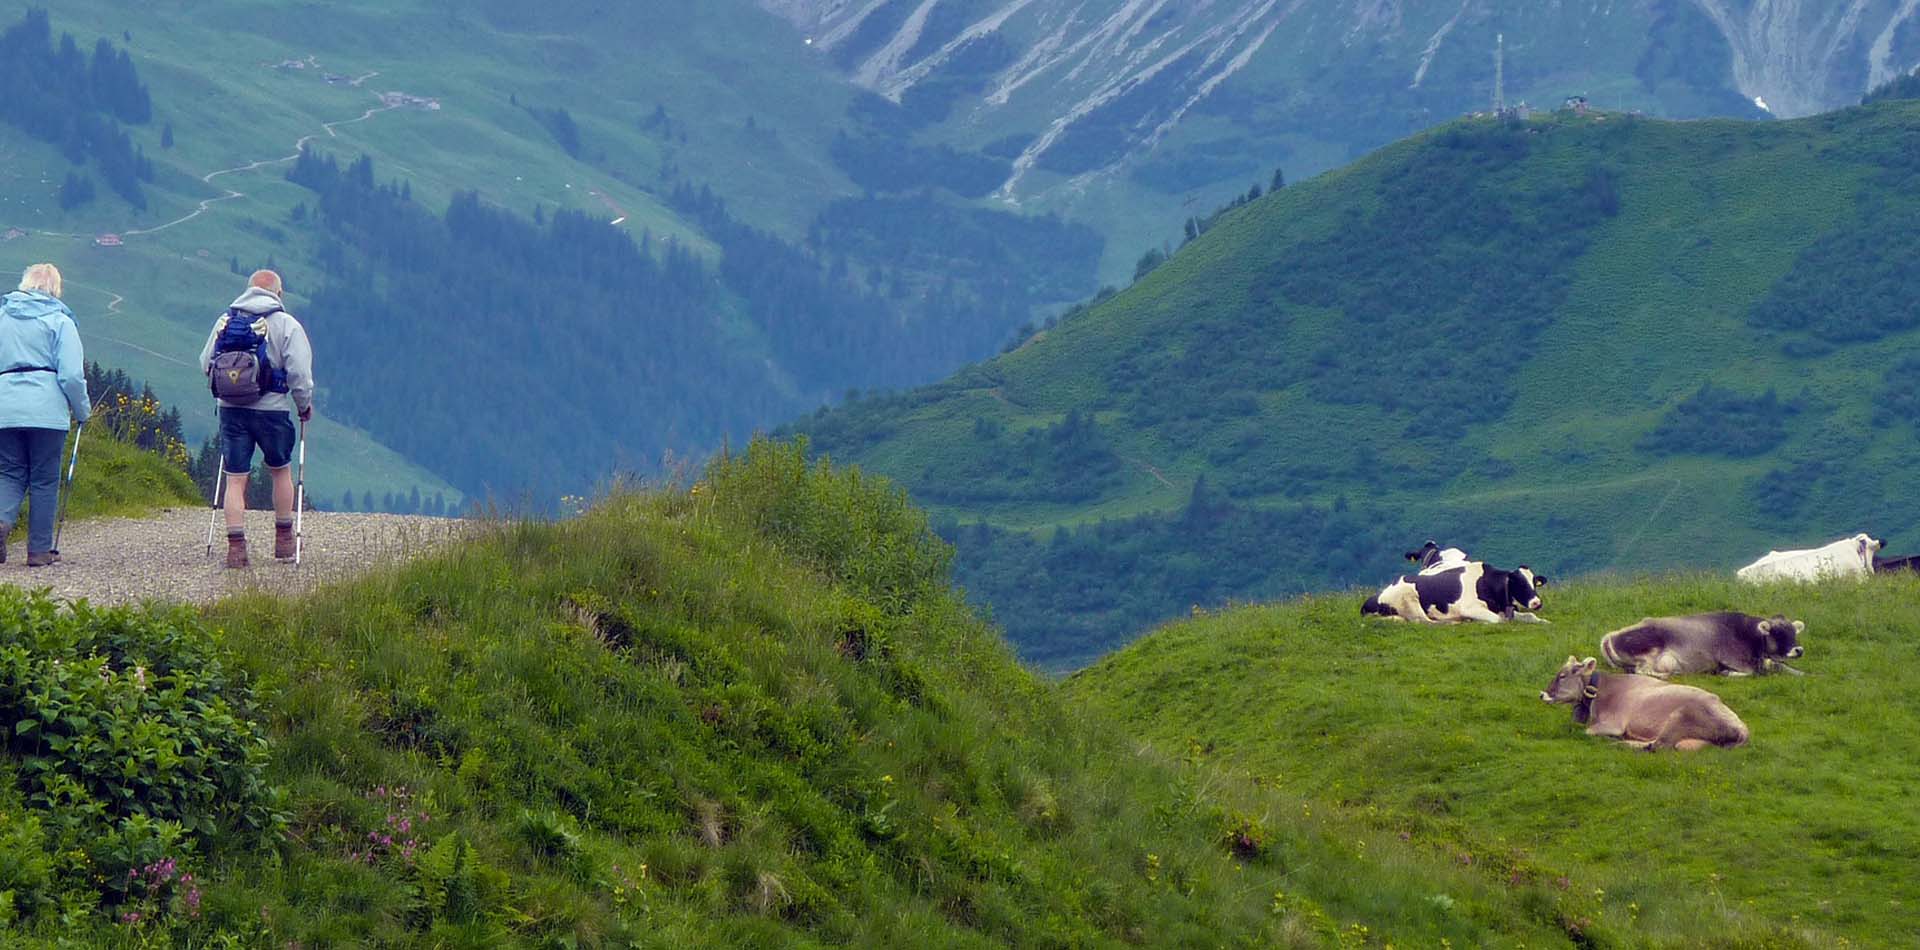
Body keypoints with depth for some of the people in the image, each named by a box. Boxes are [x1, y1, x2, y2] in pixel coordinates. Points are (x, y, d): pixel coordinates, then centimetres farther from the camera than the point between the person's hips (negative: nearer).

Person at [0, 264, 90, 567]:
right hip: (47, 410, -3)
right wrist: (83, 411, 6)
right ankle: (40, 550, 7)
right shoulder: (58, 321, 0)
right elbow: (72, 374, -7)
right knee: (45, 479, 6)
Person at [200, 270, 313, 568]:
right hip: (272, 408, -2)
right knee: (281, 470, 19)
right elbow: (299, 372, -9)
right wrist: (305, 405, 7)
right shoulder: (286, 324, -4)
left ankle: (236, 546, -6)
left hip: (231, 409, 2)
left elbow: (206, 364, 12)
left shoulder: (225, 320, 8)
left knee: (235, 479, 3)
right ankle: (284, 539, 25)